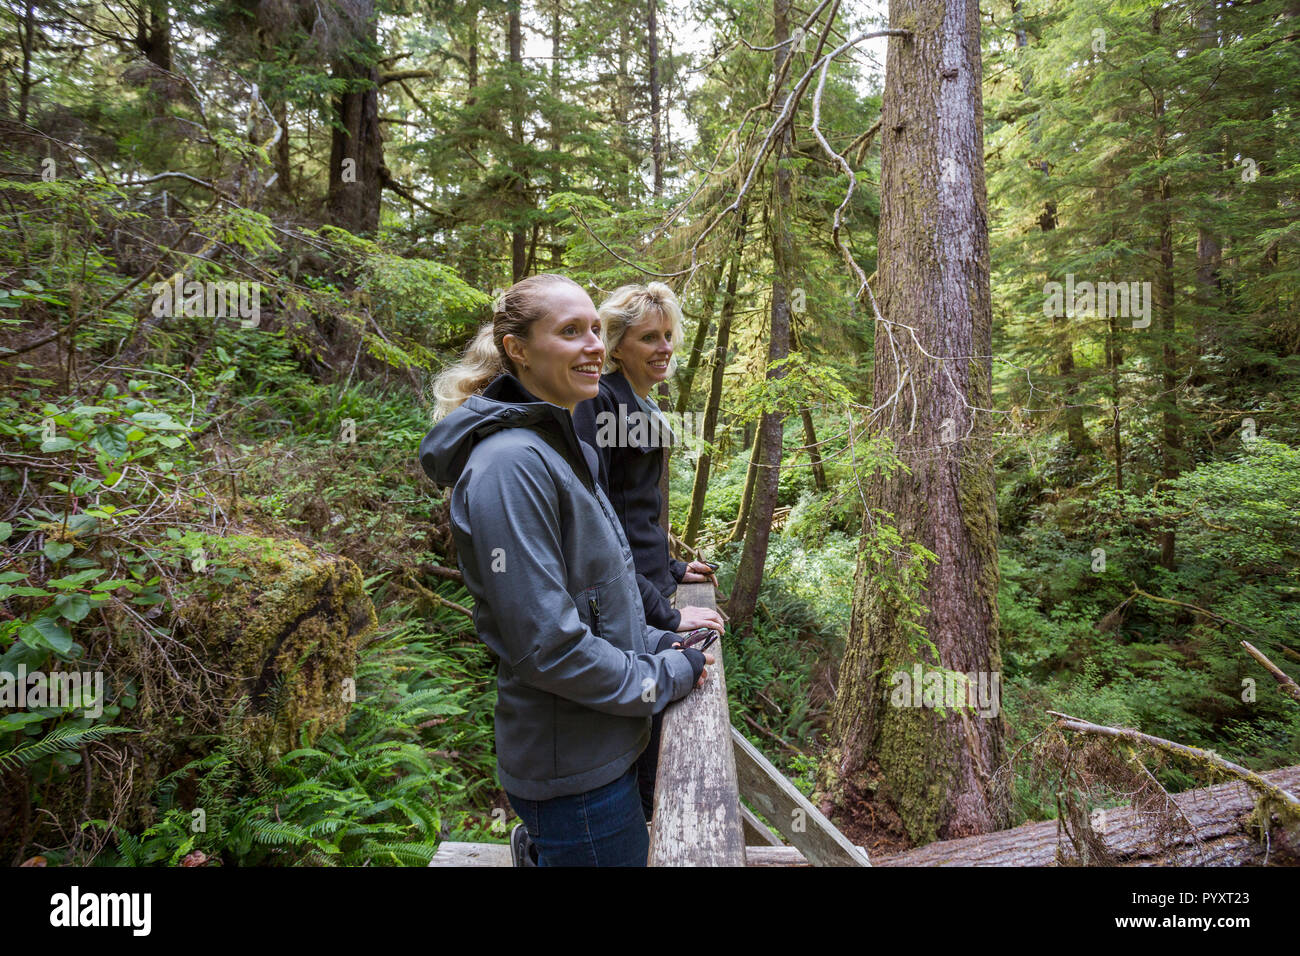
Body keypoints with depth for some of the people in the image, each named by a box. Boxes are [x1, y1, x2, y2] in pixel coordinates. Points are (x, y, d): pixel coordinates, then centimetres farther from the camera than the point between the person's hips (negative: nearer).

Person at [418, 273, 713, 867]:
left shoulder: (560, 448, 7)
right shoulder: (510, 465, -23)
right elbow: (548, 645, -25)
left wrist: (659, 642, 6)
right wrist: (666, 677, -14)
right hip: (571, 771, -9)